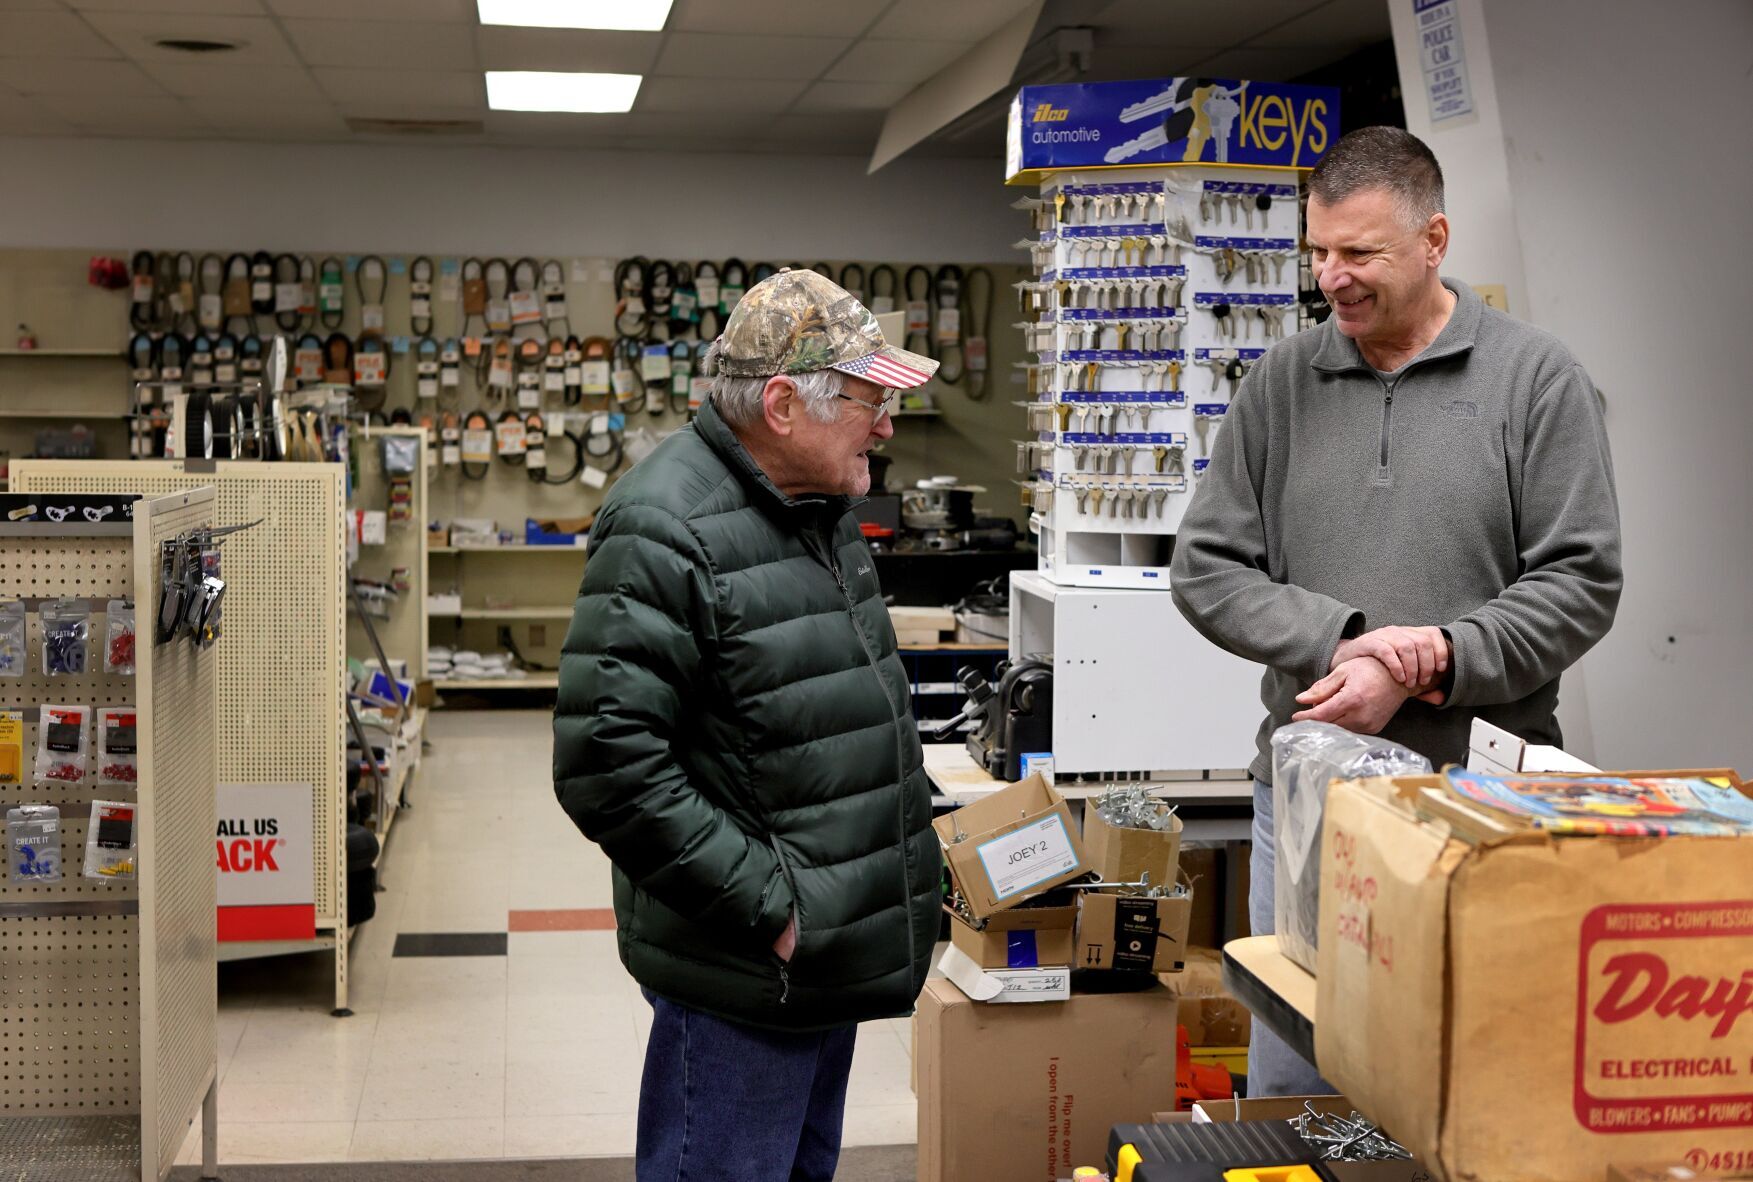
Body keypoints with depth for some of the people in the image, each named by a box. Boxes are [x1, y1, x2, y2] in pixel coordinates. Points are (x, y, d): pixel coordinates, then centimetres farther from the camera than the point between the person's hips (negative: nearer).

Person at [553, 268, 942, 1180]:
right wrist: (767, 906, -22)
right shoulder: (664, 532, -20)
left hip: (833, 959, 9)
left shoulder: (821, 508, 10)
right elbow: (607, 766, -26)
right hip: (742, 981, -9)